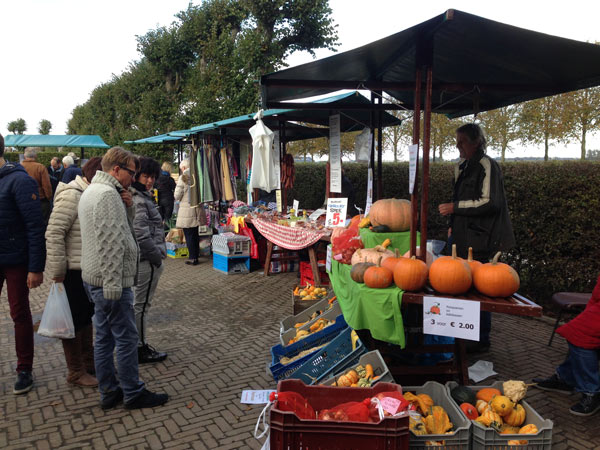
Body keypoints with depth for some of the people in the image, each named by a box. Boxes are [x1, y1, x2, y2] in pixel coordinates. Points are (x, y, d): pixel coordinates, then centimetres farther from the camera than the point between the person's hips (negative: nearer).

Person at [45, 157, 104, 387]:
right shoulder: (72, 195, -18)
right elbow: (54, 233, -22)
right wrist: (57, 269, -20)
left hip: (86, 269, 9)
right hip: (71, 270, -9)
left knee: (86, 316, 18)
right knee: (74, 319, 3)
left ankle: (89, 363, 33)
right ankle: (75, 372, 17)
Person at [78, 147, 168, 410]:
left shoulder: (93, 190, 16)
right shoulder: (108, 194, -18)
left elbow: (122, 229, 20)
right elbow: (109, 245, -24)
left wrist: (128, 207, 2)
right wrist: (113, 285, -24)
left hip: (94, 279, 11)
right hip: (110, 281, -11)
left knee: (104, 338, 16)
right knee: (126, 338, 0)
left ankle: (109, 392, 26)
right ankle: (133, 394, 11)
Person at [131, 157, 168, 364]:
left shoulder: (143, 197, 14)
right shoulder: (139, 201, -18)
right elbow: (141, 235, -24)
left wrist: (158, 254, 16)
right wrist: (157, 256, -14)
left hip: (144, 260, 11)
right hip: (147, 261, -11)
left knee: (140, 303, 18)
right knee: (141, 304, 0)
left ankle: (140, 345, 31)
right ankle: (140, 349, 13)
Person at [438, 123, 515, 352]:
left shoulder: (486, 166, -11)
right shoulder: (462, 167, 16)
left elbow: (489, 203, -19)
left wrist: (454, 207, -16)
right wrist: (453, 226, 18)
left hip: (479, 239, -8)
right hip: (463, 236, 9)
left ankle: (482, 340, 10)